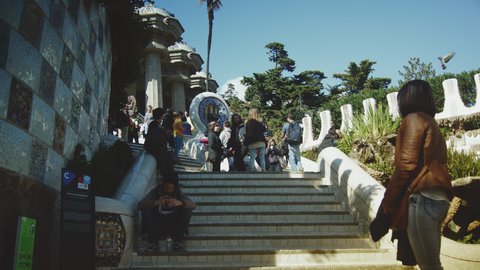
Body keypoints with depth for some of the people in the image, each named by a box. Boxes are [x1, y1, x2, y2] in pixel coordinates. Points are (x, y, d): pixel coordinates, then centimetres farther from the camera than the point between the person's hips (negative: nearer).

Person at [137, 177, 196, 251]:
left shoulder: (178, 193, -6)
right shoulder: (155, 192, -9)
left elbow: (193, 205, -22)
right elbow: (139, 205, -23)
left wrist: (179, 202, -43)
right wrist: (156, 202, -42)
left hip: (174, 227, 0)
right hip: (157, 227, 0)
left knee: (187, 209, -22)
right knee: (146, 210, -24)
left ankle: (179, 240, -7)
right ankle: (153, 242, -11)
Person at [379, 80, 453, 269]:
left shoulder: (414, 119, -4)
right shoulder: (431, 123, 23)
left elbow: (406, 164, -14)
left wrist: (388, 202, -8)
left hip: (422, 198, -9)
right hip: (438, 198, 10)